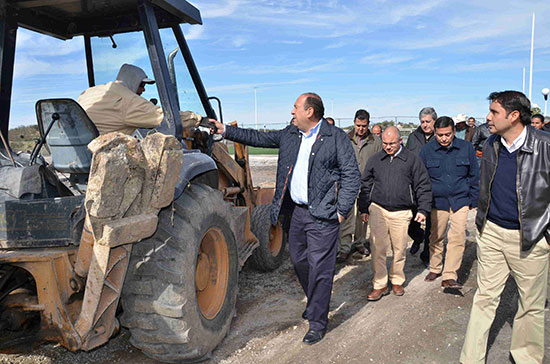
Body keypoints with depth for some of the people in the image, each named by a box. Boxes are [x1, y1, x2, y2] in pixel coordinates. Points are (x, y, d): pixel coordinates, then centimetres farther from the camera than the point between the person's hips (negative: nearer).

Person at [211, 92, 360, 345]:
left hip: (322, 215, -7)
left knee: (319, 267, -2)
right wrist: (226, 131, 14)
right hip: (297, 211, 7)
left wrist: (342, 210, -12)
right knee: (298, 260, 17)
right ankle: (315, 302, 41)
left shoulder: (336, 137, -8)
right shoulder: (289, 135, 11)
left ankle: (318, 322, 14)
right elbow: (259, 138, 17)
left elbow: (352, 175, -8)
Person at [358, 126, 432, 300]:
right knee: (377, 249, -2)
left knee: (399, 249, 8)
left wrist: (423, 209, -1)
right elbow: (365, 185, 14)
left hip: (401, 212, -1)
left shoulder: (412, 160, 4)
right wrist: (364, 208, 10)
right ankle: (380, 285, 9)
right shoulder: (375, 160, 9)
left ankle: (397, 281, 28)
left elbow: (423, 186, 6)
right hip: (377, 209, 1)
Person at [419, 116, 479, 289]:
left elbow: (474, 175, 8)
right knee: (436, 237, 11)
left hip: (460, 200, 0)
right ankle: (435, 268, 29)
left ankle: (449, 276, -2)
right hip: (437, 201, 1)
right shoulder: (427, 150, -3)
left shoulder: (466, 147, -1)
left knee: (458, 237, -9)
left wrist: (474, 200, 7)